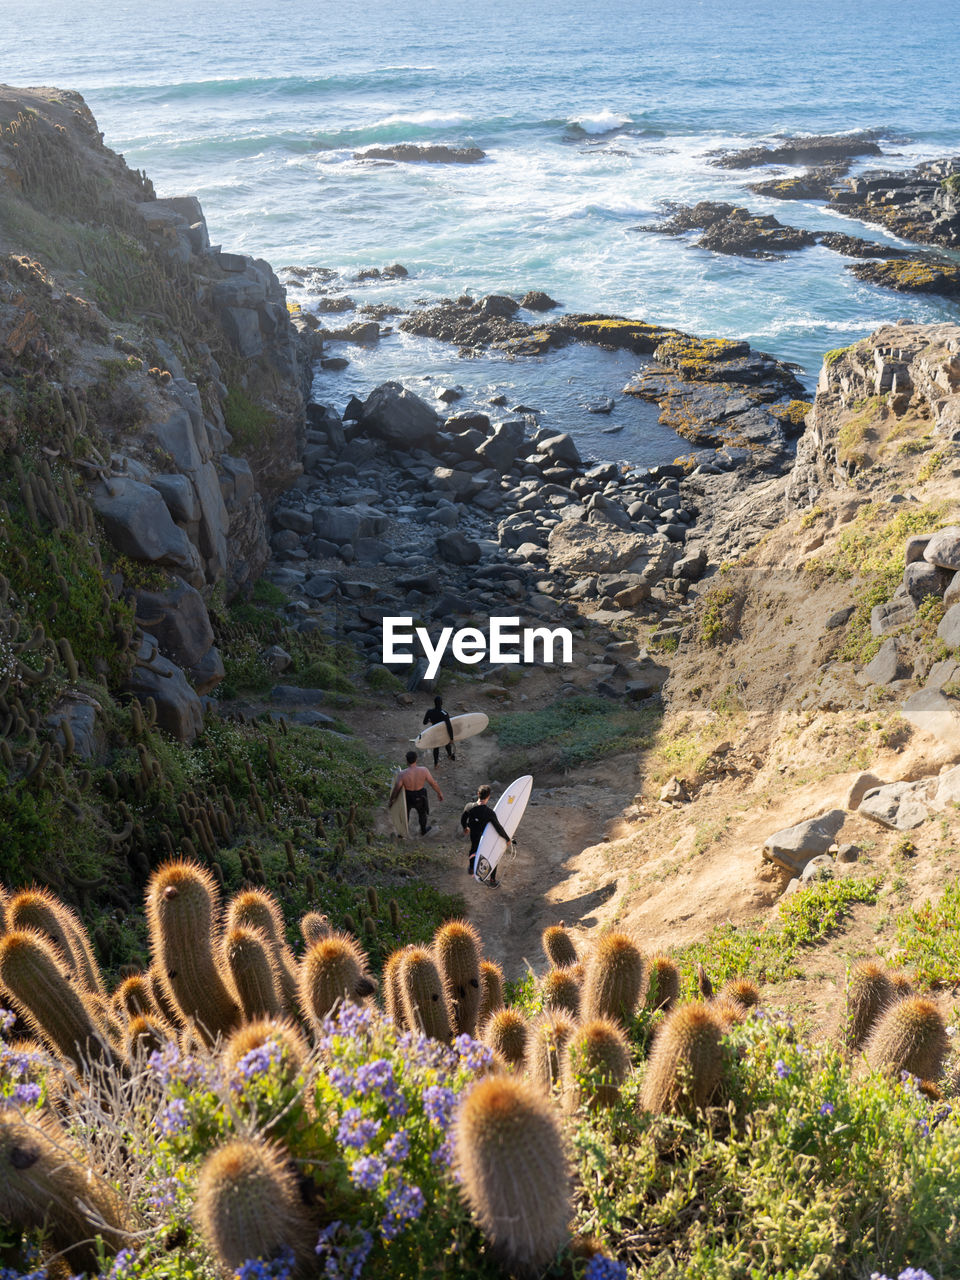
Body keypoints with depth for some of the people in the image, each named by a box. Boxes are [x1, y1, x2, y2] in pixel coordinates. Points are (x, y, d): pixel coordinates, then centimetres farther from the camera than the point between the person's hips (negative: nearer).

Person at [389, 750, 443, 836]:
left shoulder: (402, 774, -29)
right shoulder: (424, 770, -25)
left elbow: (396, 789, -20)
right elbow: (433, 783, -14)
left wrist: (390, 800, -3)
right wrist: (439, 793, 4)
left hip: (407, 798, -1)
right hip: (420, 797, 1)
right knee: (422, 813, 30)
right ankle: (423, 830, 54)